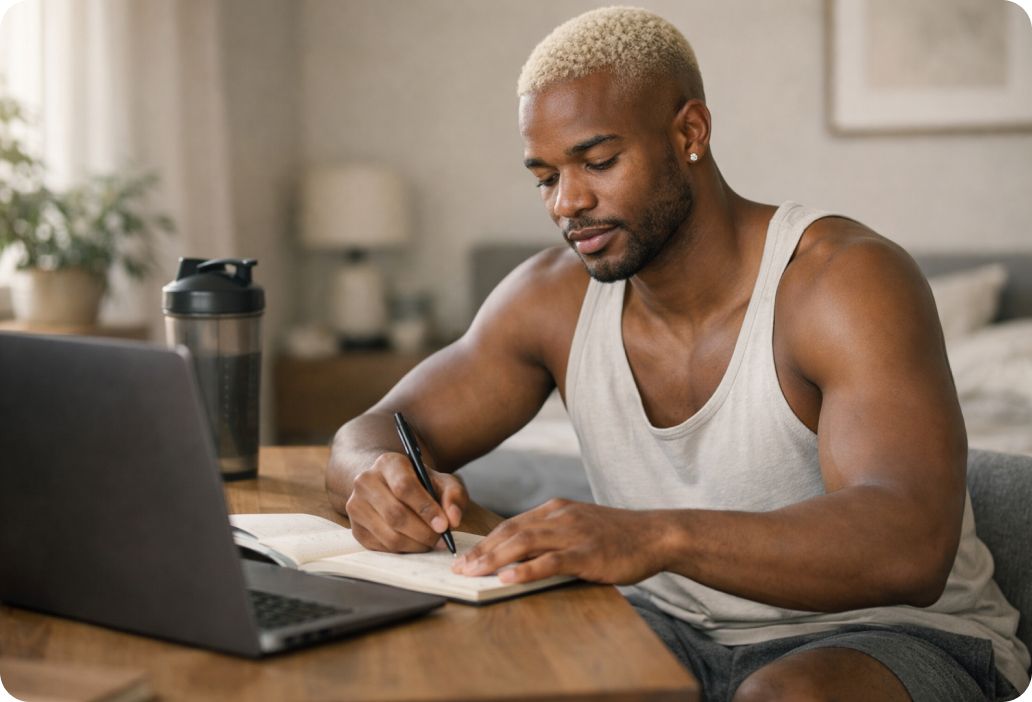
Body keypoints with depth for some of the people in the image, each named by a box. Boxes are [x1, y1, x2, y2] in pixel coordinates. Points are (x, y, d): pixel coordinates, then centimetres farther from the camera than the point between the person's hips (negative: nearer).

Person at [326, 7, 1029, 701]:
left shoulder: (848, 280, -19)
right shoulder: (556, 295, -1)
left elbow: (909, 545, -34)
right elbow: (371, 433, 5)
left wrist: (658, 536, -49)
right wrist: (380, 477, -22)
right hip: (675, 629, 5)